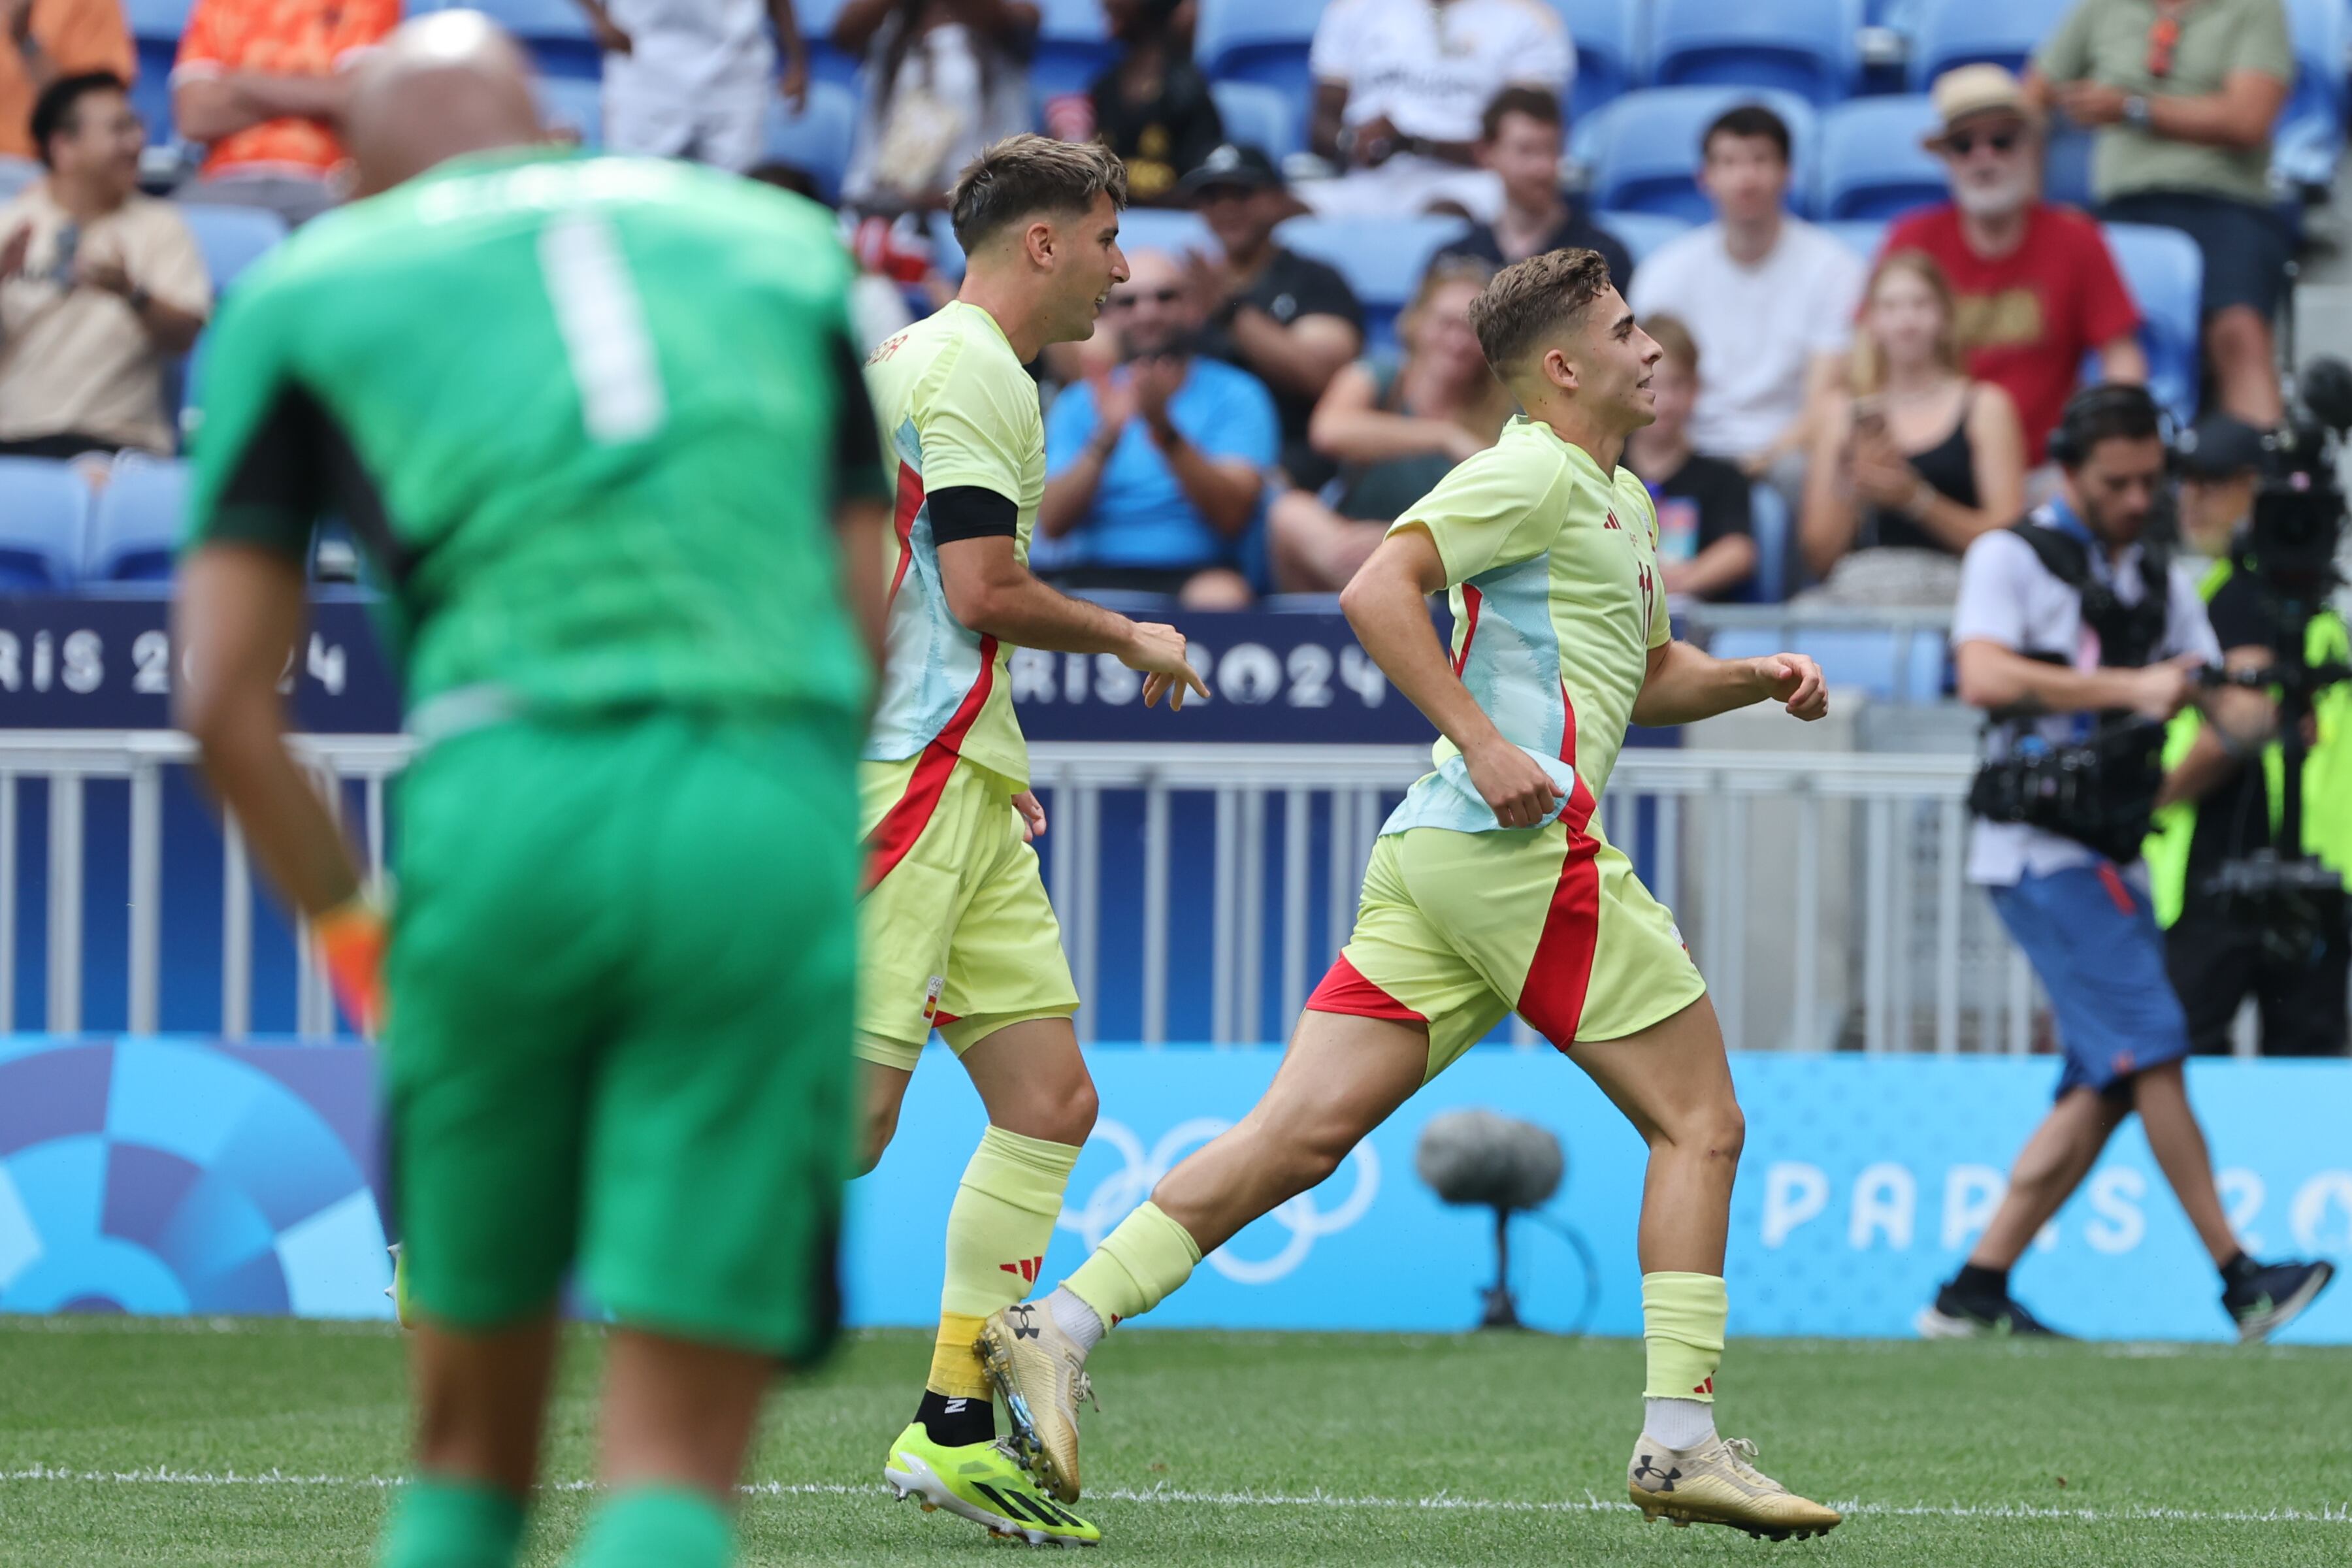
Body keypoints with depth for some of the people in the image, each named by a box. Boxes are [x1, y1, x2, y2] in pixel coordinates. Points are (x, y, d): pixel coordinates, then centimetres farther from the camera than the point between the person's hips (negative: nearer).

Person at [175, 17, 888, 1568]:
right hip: (771, 825, 1)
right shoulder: (782, 241, 25)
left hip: (507, 799, 0)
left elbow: (226, 700, 10)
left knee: (473, 1431, 16)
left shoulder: (301, 292, 19)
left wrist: (359, 935, 21)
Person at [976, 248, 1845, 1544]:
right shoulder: (1533, 472, -6)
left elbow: (1645, 675, 38)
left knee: (1302, 1137, -1)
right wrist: (1485, 745, -23)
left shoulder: (1620, 501, 26)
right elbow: (1379, 589, -17)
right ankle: (1679, 1438, -2)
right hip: (1525, 852, -9)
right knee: (1698, 1120, -1)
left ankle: (1060, 1327, -10)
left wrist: (1755, 679, 19)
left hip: (1436, 855, 9)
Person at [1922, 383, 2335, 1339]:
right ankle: (2240, 1280, -16)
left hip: (2114, 855, 8)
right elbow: (1985, 677, -18)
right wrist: (2129, 690, -20)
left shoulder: (2161, 582, 20)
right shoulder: (2011, 559, -1)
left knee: (2105, 1088, 2)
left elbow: (2215, 703, 15)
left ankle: (1975, 1294, 4)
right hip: (2042, 852, -8)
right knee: (2152, 1049, -14)